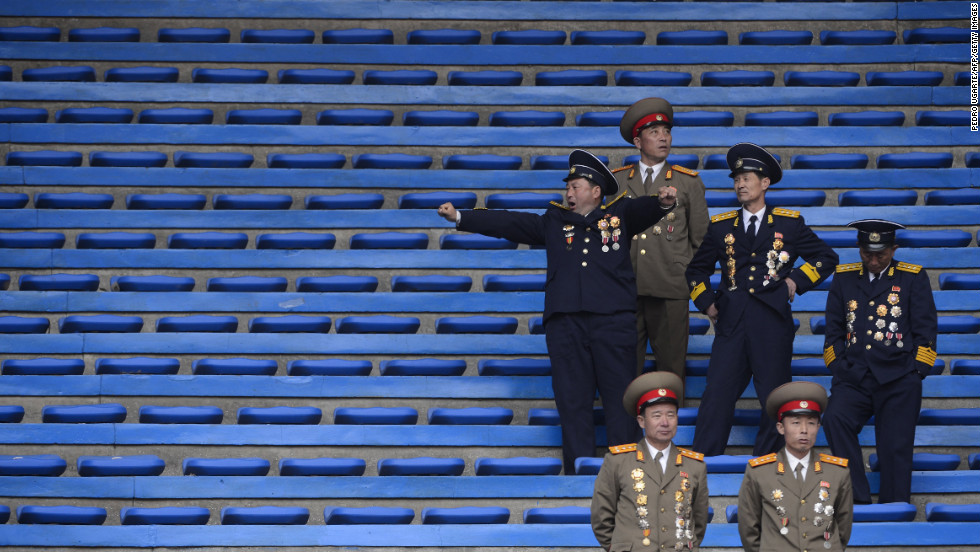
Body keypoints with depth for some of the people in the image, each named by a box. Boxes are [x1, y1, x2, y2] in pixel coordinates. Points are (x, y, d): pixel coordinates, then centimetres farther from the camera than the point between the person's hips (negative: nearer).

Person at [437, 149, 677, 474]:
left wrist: (663, 202, -29)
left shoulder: (619, 214, 13)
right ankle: (578, 470, 3)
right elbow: (508, 223, 18)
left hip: (614, 317, -2)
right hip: (565, 322, 3)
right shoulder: (554, 222, 20)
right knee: (572, 399, 1)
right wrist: (460, 218, 11)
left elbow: (643, 210, -5)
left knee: (619, 396, -2)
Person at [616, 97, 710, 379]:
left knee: (671, 365, 0)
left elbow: (700, 239, 11)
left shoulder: (688, 182, 9)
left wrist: (692, 281, 6)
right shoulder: (617, 180, 12)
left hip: (670, 291, -1)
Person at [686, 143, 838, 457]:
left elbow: (827, 258, 15)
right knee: (716, 398, -7)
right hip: (731, 323, 1)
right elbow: (696, 270, 25)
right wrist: (706, 303, 11)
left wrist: (798, 280, 2)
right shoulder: (721, 226, 14)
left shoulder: (790, 224, 9)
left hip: (773, 323, -1)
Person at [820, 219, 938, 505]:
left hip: (897, 380, -1)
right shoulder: (844, 278, 15)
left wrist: (915, 373, -1)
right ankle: (858, 500, -21)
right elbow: (833, 330, 15)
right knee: (835, 419, -26)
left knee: (896, 449, -5)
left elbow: (925, 331, 7)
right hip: (854, 379, 1)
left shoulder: (913, 278, 9)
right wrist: (839, 368, 3)